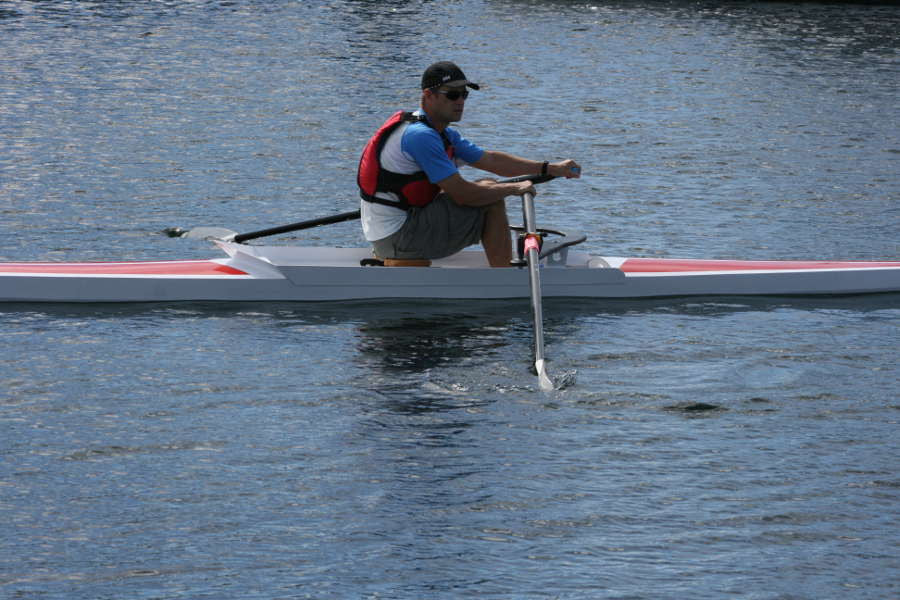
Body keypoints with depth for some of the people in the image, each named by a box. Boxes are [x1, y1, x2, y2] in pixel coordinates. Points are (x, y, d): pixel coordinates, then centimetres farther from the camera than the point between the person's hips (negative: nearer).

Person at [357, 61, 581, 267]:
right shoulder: (420, 136, -20)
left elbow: (491, 160, 18)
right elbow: (462, 194, -22)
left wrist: (551, 169, 13)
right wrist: (513, 189, -8)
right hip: (399, 239, -11)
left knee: (487, 188, 19)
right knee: (492, 198, -10)